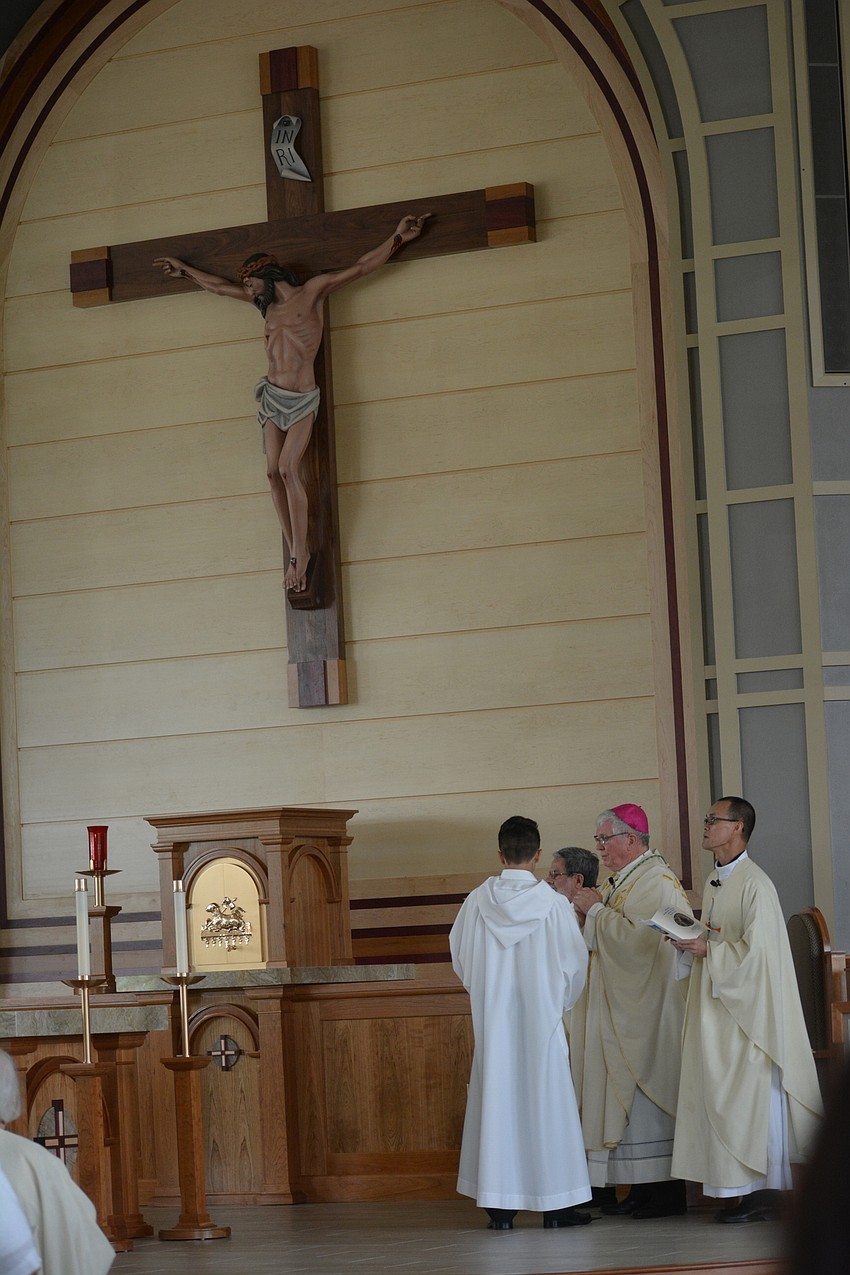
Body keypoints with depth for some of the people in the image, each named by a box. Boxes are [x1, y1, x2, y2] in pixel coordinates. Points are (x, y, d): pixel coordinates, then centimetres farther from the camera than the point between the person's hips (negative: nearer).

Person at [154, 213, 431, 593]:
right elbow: (220, 287, 31)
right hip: (272, 397, 6)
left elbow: (361, 267, 2)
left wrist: (398, 237, -1)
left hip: (302, 400, -6)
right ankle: (295, 552, -2)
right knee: (274, 472, -6)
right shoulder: (268, 302, 17)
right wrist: (184, 271, 41)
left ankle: (301, 552, -17)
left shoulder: (313, 291, 2)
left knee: (288, 468, -20)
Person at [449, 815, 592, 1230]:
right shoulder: (554, 904, -8)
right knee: (546, 1101, 4)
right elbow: (574, 962, -1)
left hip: (493, 1021, 2)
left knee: (497, 1100, 5)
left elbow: (460, 958, 8)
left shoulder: (477, 901, -3)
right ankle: (555, 1203, 7)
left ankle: (500, 1206, 5)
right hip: (542, 1020, -2)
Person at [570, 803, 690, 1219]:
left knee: (647, 1089, -7)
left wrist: (596, 909, -16)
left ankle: (666, 1193, -3)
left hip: (645, 1010, -10)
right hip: (619, 1012, 10)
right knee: (628, 1092, 8)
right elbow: (610, 938, 18)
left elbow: (637, 939, -25)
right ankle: (642, 1189, 11)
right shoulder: (621, 880, 17)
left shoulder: (655, 882, -13)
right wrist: (588, 910, 2)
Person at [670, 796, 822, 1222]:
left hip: (748, 1005, -9)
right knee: (724, 1095, 7)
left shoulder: (755, 884, -14)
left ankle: (765, 1191, -2)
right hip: (718, 1004, 9)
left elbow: (756, 949, -19)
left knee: (752, 1095, -7)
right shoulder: (714, 883, 14)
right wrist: (692, 944, 5)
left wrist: (707, 950, -15)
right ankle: (745, 1188, 10)